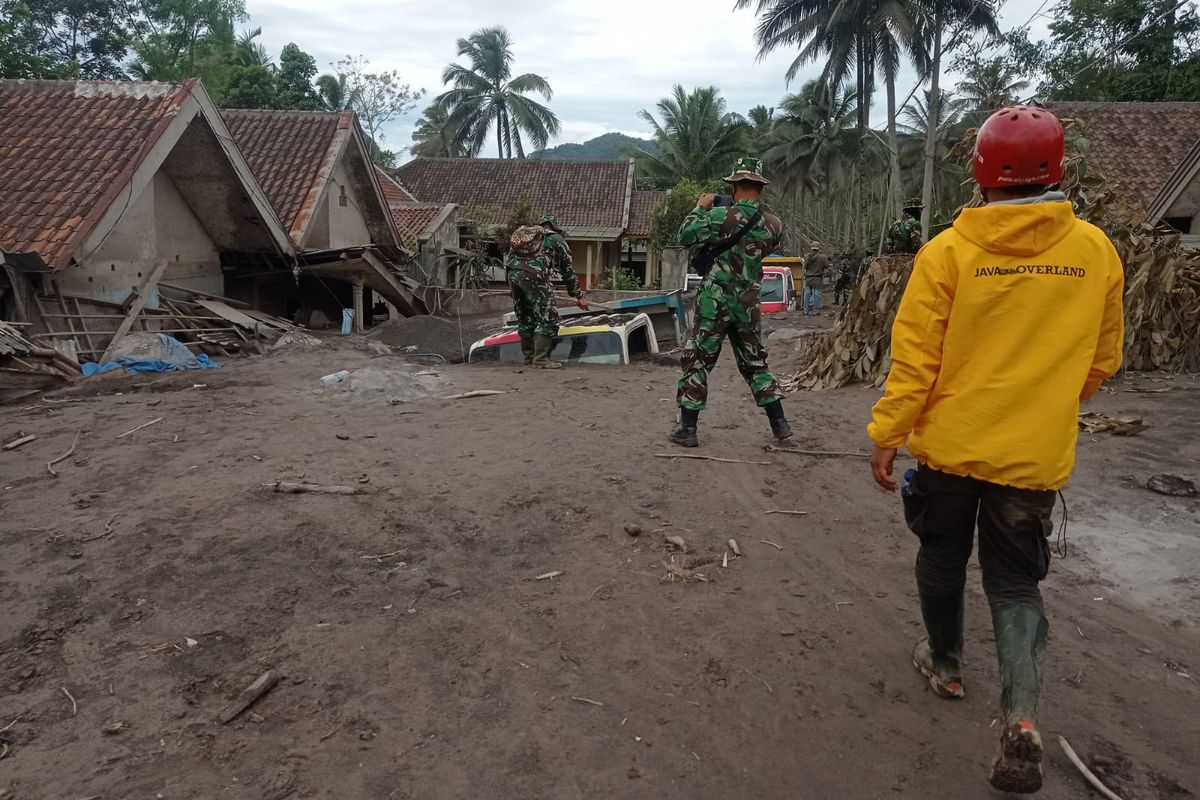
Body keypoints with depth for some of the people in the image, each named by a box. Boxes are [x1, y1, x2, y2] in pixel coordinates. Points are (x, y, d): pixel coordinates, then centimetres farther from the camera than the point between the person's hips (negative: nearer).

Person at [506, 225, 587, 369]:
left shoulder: (528, 237, 34)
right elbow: (568, 272, 24)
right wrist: (579, 297, 29)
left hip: (511, 271, 6)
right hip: (532, 273, -6)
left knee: (524, 318, 16)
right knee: (547, 318, 2)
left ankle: (529, 358, 21)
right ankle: (540, 359, -1)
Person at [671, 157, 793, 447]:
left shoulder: (722, 216, -13)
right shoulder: (774, 224, 1)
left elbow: (685, 236, -6)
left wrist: (700, 207, 9)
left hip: (715, 301, -4)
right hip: (748, 305, 4)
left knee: (696, 362, 4)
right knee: (755, 364, 17)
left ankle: (688, 429, 3)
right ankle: (780, 425, 17)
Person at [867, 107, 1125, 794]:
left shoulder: (948, 252, -12)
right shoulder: (1096, 251, -2)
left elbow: (914, 358, -12)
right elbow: (1103, 361, 7)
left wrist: (886, 436, -4)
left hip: (950, 445, -1)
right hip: (1036, 455, 2)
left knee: (943, 559, 20)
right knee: (1016, 582, 13)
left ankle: (947, 664, 38)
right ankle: (1022, 717, -2)